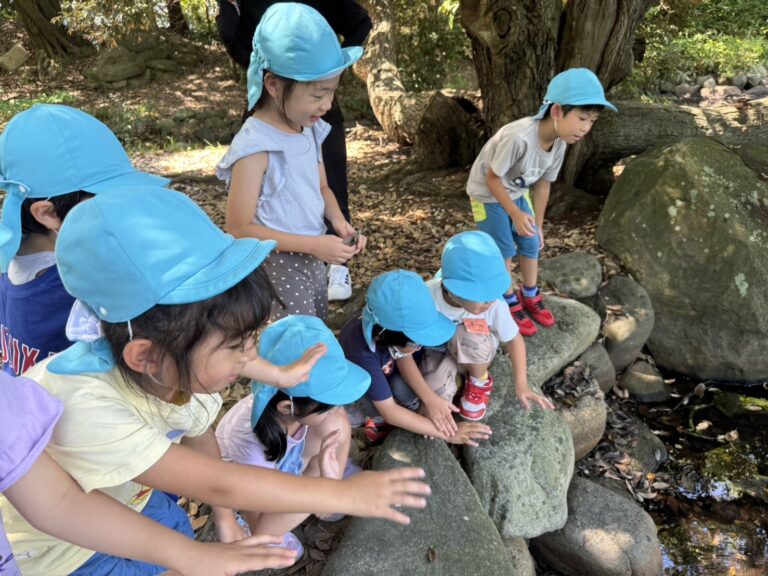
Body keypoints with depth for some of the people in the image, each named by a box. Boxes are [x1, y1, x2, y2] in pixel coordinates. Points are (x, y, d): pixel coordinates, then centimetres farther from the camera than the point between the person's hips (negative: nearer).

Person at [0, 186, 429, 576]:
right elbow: (217, 485, -37)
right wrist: (344, 494, -32)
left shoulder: (184, 368, -23)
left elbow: (200, 443, -2)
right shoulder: (85, 405, -41)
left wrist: (226, 520, 1)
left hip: (132, 500, 5)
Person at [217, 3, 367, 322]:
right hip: (277, 270, -7)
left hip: (311, 262, 8)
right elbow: (239, 228, -23)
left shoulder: (310, 130, -1)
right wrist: (313, 244, -25)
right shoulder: (255, 146, -24)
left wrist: (339, 221, -8)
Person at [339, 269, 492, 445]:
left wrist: (430, 399, -31)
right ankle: (379, 418, -2)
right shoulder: (362, 352, -44)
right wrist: (447, 434, -35)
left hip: (387, 371, 3)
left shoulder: (397, 322, -33)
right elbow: (389, 411, -37)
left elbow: (403, 358, -17)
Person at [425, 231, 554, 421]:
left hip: (473, 352, 1)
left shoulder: (493, 303, -29)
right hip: (436, 351, -1)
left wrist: (521, 384, -21)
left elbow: (514, 339, -12)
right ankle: (456, 373, 8)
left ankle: (480, 382, -3)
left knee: (468, 335, -35)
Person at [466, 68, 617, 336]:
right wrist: (516, 214, -28)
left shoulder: (559, 144, -15)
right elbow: (492, 178, -27)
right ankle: (511, 304, 18)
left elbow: (543, 185, -1)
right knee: (504, 250, -1)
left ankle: (530, 297, 29)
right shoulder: (518, 137, -39)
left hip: (517, 192, 7)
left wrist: (538, 225, 6)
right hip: (487, 194, -7)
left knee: (531, 244, 9)